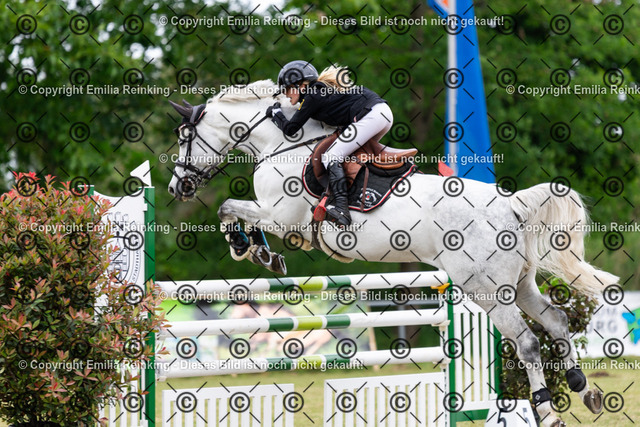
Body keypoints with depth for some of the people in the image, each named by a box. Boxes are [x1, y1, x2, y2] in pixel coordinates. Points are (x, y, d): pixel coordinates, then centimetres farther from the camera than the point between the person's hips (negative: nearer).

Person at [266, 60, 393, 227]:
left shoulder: (312, 97, -3)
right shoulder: (323, 88, 23)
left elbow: (290, 129, -2)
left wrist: (276, 113, 17)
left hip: (369, 116, -10)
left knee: (332, 157, -11)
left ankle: (341, 209, -25)